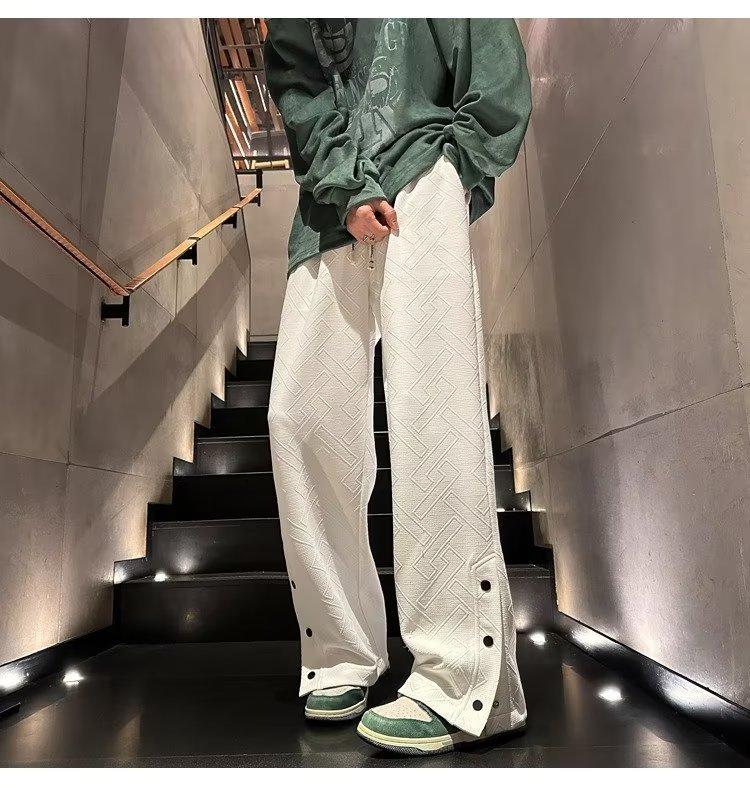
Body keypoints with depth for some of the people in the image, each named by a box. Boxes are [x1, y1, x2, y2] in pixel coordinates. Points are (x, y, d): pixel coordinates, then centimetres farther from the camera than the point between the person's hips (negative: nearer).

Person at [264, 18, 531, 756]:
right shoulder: (295, 25, 27)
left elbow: (498, 94, 12)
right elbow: (296, 93, 11)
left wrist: (441, 184, -2)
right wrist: (347, 191, -7)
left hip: (422, 184, -3)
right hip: (331, 210, 4)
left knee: (431, 408, -21)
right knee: (300, 413, -11)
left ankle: (461, 683, -17)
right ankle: (343, 654, 1)